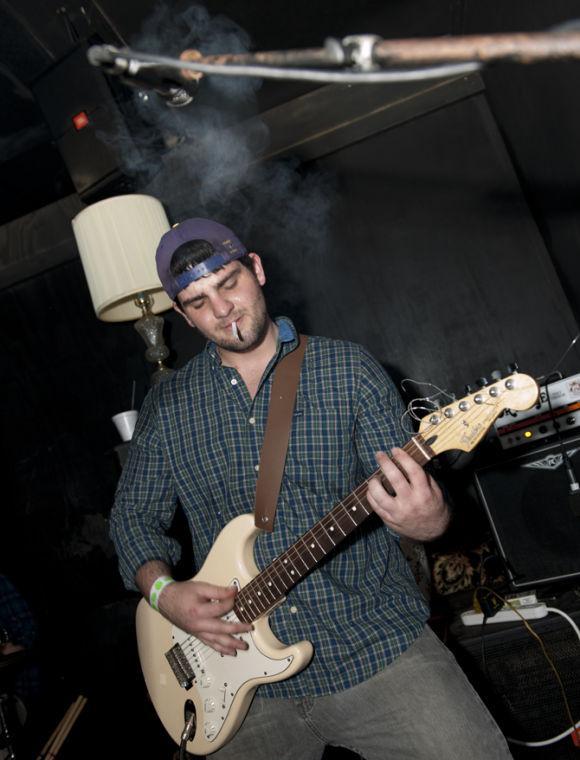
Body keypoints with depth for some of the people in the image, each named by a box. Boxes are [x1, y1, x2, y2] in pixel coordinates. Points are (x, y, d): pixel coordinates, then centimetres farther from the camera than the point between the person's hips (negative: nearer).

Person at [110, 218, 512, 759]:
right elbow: (133, 515, 12)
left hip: (376, 647, -2)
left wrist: (428, 521, -26)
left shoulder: (350, 370, -2)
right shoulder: (166, 409, 5)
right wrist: (163, 592, -6)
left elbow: (407, 486, -4)